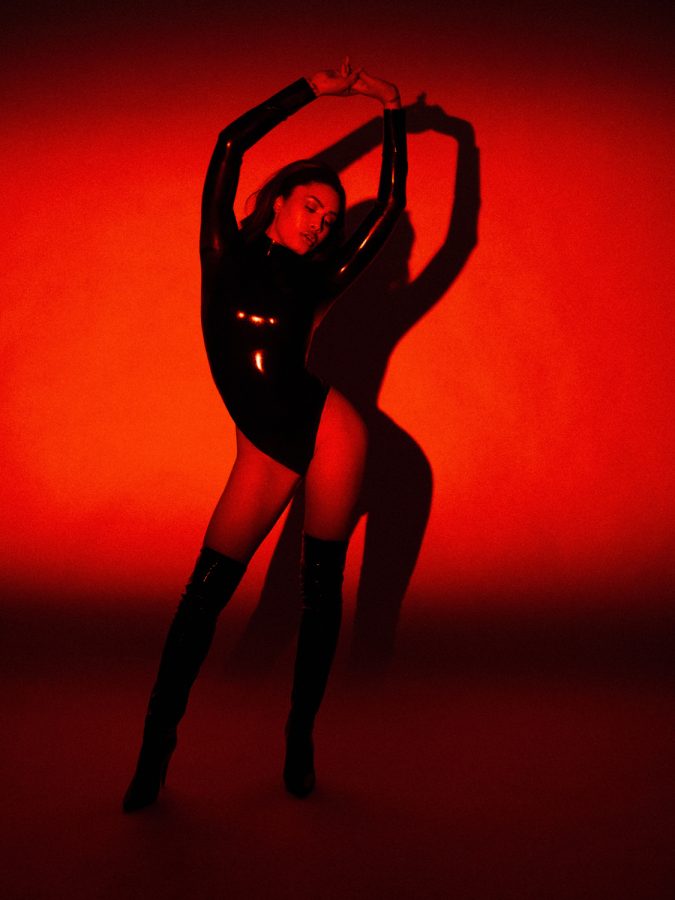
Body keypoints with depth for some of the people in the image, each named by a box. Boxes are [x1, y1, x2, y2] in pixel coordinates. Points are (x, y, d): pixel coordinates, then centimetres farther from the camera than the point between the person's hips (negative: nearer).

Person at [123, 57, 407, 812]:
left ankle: (300, 736, 19)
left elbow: (390, 204, 5)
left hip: (327, 433, 2)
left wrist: (392, 114, 8)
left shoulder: (317, 280, 6)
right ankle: (157, 741, 8)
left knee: (321, 589, 4)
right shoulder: (225, 255, 4)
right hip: (264, 452, -1)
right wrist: (316, 89, 2)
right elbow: (230, 144, -2)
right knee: (205, 591, -6)